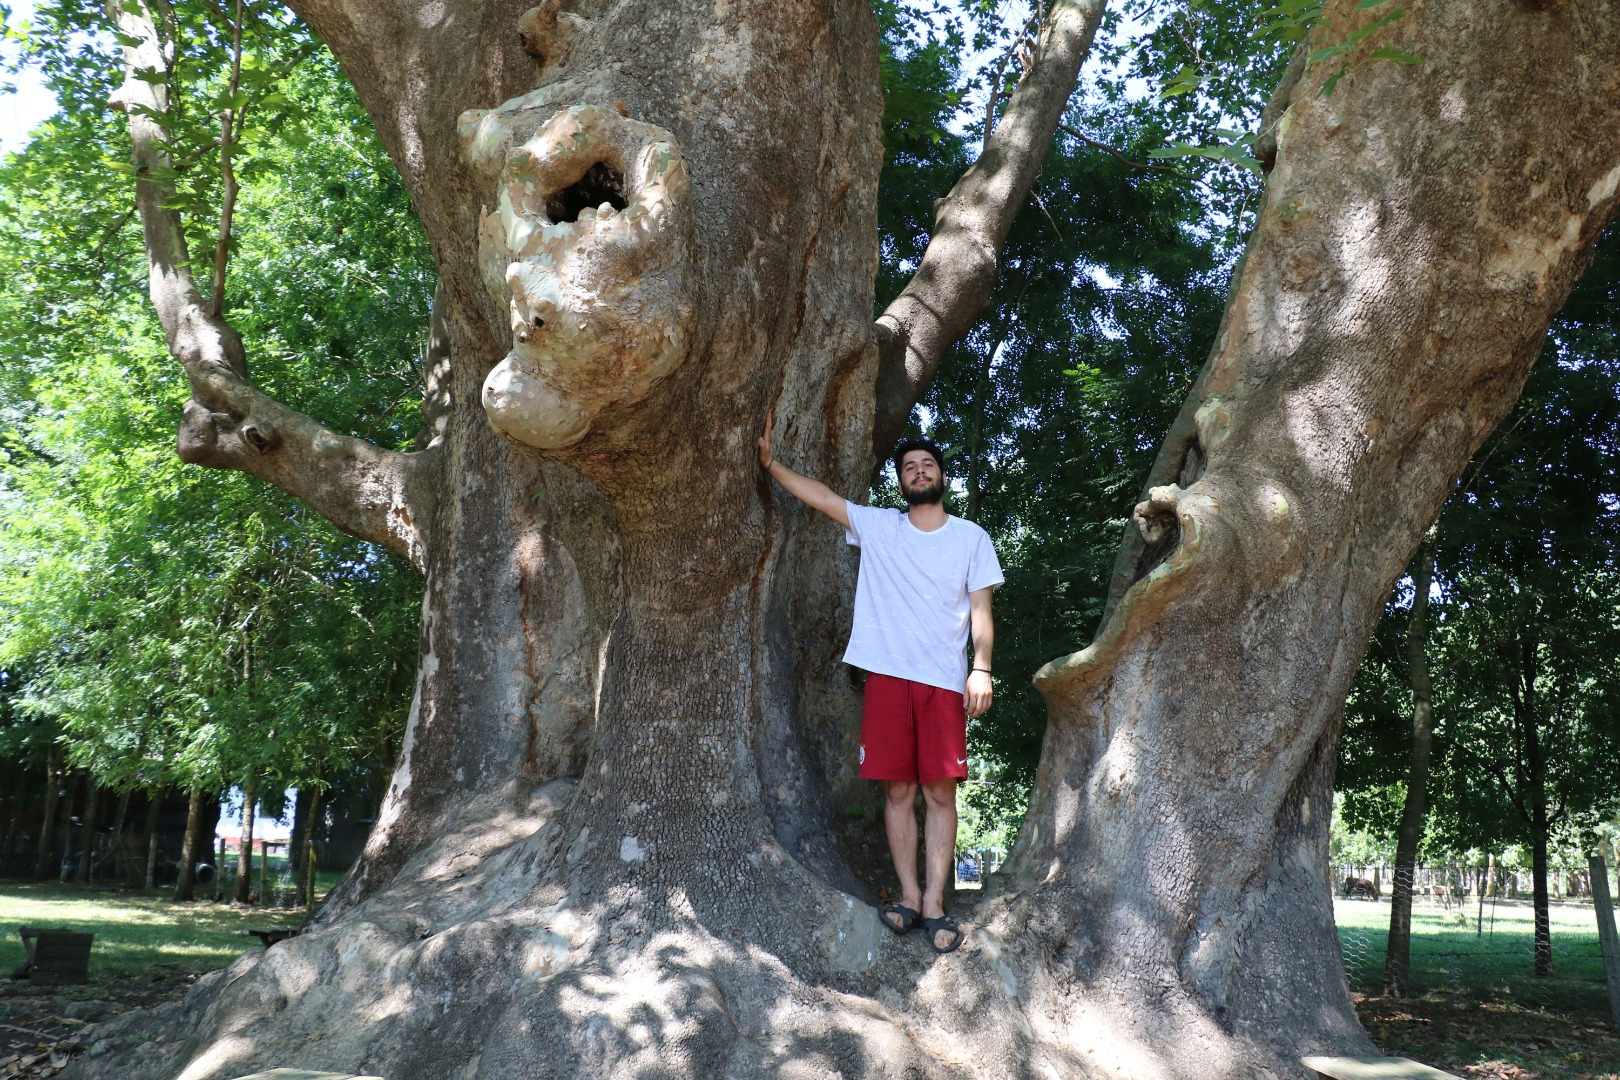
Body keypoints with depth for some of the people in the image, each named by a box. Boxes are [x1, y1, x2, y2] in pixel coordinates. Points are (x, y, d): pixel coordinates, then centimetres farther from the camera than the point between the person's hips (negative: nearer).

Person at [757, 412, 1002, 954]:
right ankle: (908, 896, 10)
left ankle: (934, 904, 2)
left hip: (945, 681, -1)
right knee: (898, 790, 2)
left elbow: (980, 610, 5)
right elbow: (821, 495, 8)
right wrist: (770, 462, 1)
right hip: (888, 676, 1)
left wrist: (981, 669, -6)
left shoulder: (972, 538, 9)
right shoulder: (877, 526, 11)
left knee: (940, 792, -2)